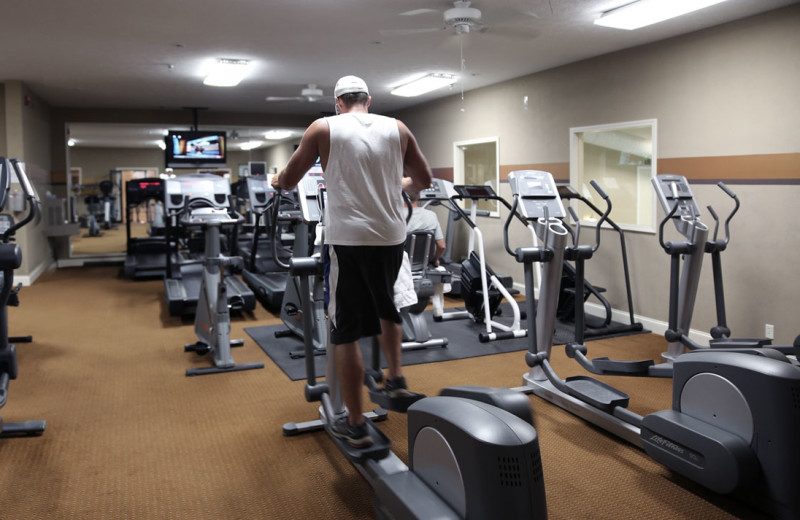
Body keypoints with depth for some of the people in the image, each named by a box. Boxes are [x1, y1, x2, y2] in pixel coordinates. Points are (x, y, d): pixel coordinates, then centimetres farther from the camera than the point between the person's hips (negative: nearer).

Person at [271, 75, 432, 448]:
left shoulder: (324, 128, 2)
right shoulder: (397, 129, 9)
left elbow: (287, 181, 5)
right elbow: (424, 180, 17)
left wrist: (278, 180, 28)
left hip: (347, 238, -3)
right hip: (391, 235, 4)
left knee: (346, 330, 5)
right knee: (385, 305, 31)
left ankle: (355, 425, 12)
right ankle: (396, 378, 28)